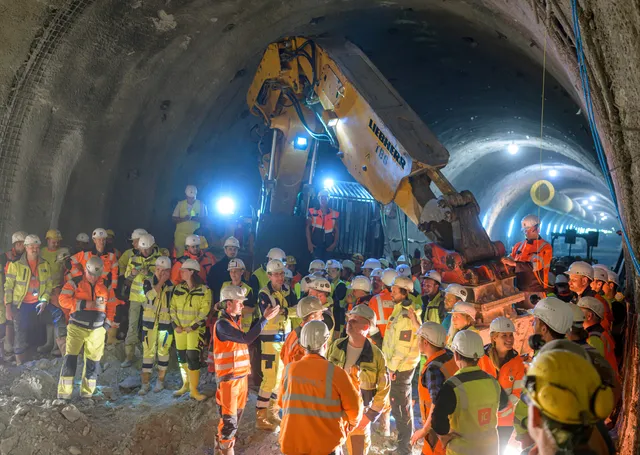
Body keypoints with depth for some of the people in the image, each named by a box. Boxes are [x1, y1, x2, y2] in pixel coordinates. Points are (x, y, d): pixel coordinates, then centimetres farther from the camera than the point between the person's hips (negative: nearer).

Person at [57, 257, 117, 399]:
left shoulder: (106, 287, 7)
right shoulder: (75, 283, -3)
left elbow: (111, 306, 13)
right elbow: (63, 300, -13)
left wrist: (107, 324, 4)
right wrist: (84, 304, -19)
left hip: (97, 330, 3)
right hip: (76, 327, -3)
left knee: (93, 361, 6)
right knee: (70, 359, -9)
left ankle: (87, 393, 18)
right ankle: (64, 393, -2)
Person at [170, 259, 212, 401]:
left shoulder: (204, 290, -7)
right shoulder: (178, 288, 7)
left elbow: (204, 311, -11)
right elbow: (172, 307, 7)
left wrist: (192, 326, -16)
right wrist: (176, 325, -4)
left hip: (195, 328, -5)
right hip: (180, 328, 5)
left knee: (193, 357, -11)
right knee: (182, 357, 11)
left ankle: (193, 390, -2)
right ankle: (185, 385, 27)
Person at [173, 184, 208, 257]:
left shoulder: (201, 204, 2)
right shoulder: (180, 204, 4)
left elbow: (204, 218, 2)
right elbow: (174, 219, 3)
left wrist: (196, 218, -18)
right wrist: (183, 219, -18)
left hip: (194, 234, -1)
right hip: (180, 234, 1)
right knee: (179, 254, -2)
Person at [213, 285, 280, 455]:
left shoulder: (236, 320, 12)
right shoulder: (222, 324, -18)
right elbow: (246, 338, -28)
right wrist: (265, 318, -27)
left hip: (241, 375, 9)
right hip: (229, 377, -9)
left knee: (237, 413, 18)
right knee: (229, 417, -2)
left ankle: (224, 440, 33)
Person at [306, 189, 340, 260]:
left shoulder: (334, 214, 5)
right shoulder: (313, 212, 1)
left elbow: (337, 230, 7)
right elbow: (308, 227, 1)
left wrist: (335, 244, -4)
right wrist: (309, 243, -6)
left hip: (328, 246, 2)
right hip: (316, 244, -2)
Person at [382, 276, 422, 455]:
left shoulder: (407, 315, -21)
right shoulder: (399, 310, 9)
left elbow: (404, 347, -23)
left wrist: (393, 366, -15)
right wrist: (391, 363, 14)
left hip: (401, 366, -9)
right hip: (395, 364, 9)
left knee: (400, 406, 0)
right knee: (401, 404, 21)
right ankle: (403, 439, 36)